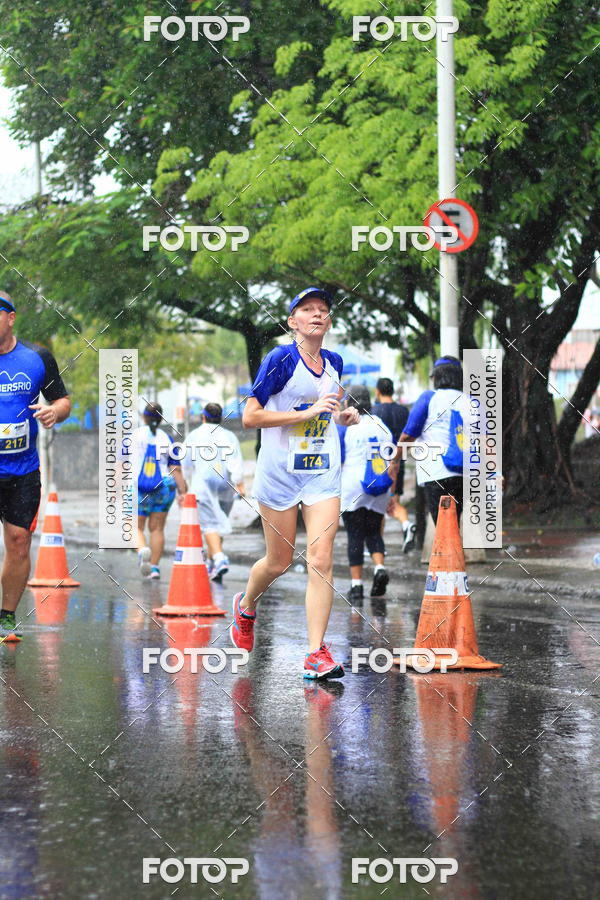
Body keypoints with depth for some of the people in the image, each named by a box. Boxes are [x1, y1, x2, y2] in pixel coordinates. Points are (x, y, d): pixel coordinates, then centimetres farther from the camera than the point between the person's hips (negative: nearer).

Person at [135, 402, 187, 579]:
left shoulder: (134, 436, 2)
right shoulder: (167, 439, 6)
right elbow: (176, 469, 3)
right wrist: (182, 492, 5)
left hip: (139, 488, -2)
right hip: (163, 488, 2)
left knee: (137, 527, 7)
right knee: (157, 528, 10)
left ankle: (142, 550, -24)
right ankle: (155, 567, 9)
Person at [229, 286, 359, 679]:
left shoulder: (334, 363, 9)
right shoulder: (281, 359, -10)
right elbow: (251, 416, -14)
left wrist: (343, 415, 5)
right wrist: (308, 412, -20)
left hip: (323, 473, 4)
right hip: (280, 471, -4)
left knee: (321, 561, -9)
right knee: (279, 562, 8)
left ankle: (317, 654, -8)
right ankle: (246, 606, 41)